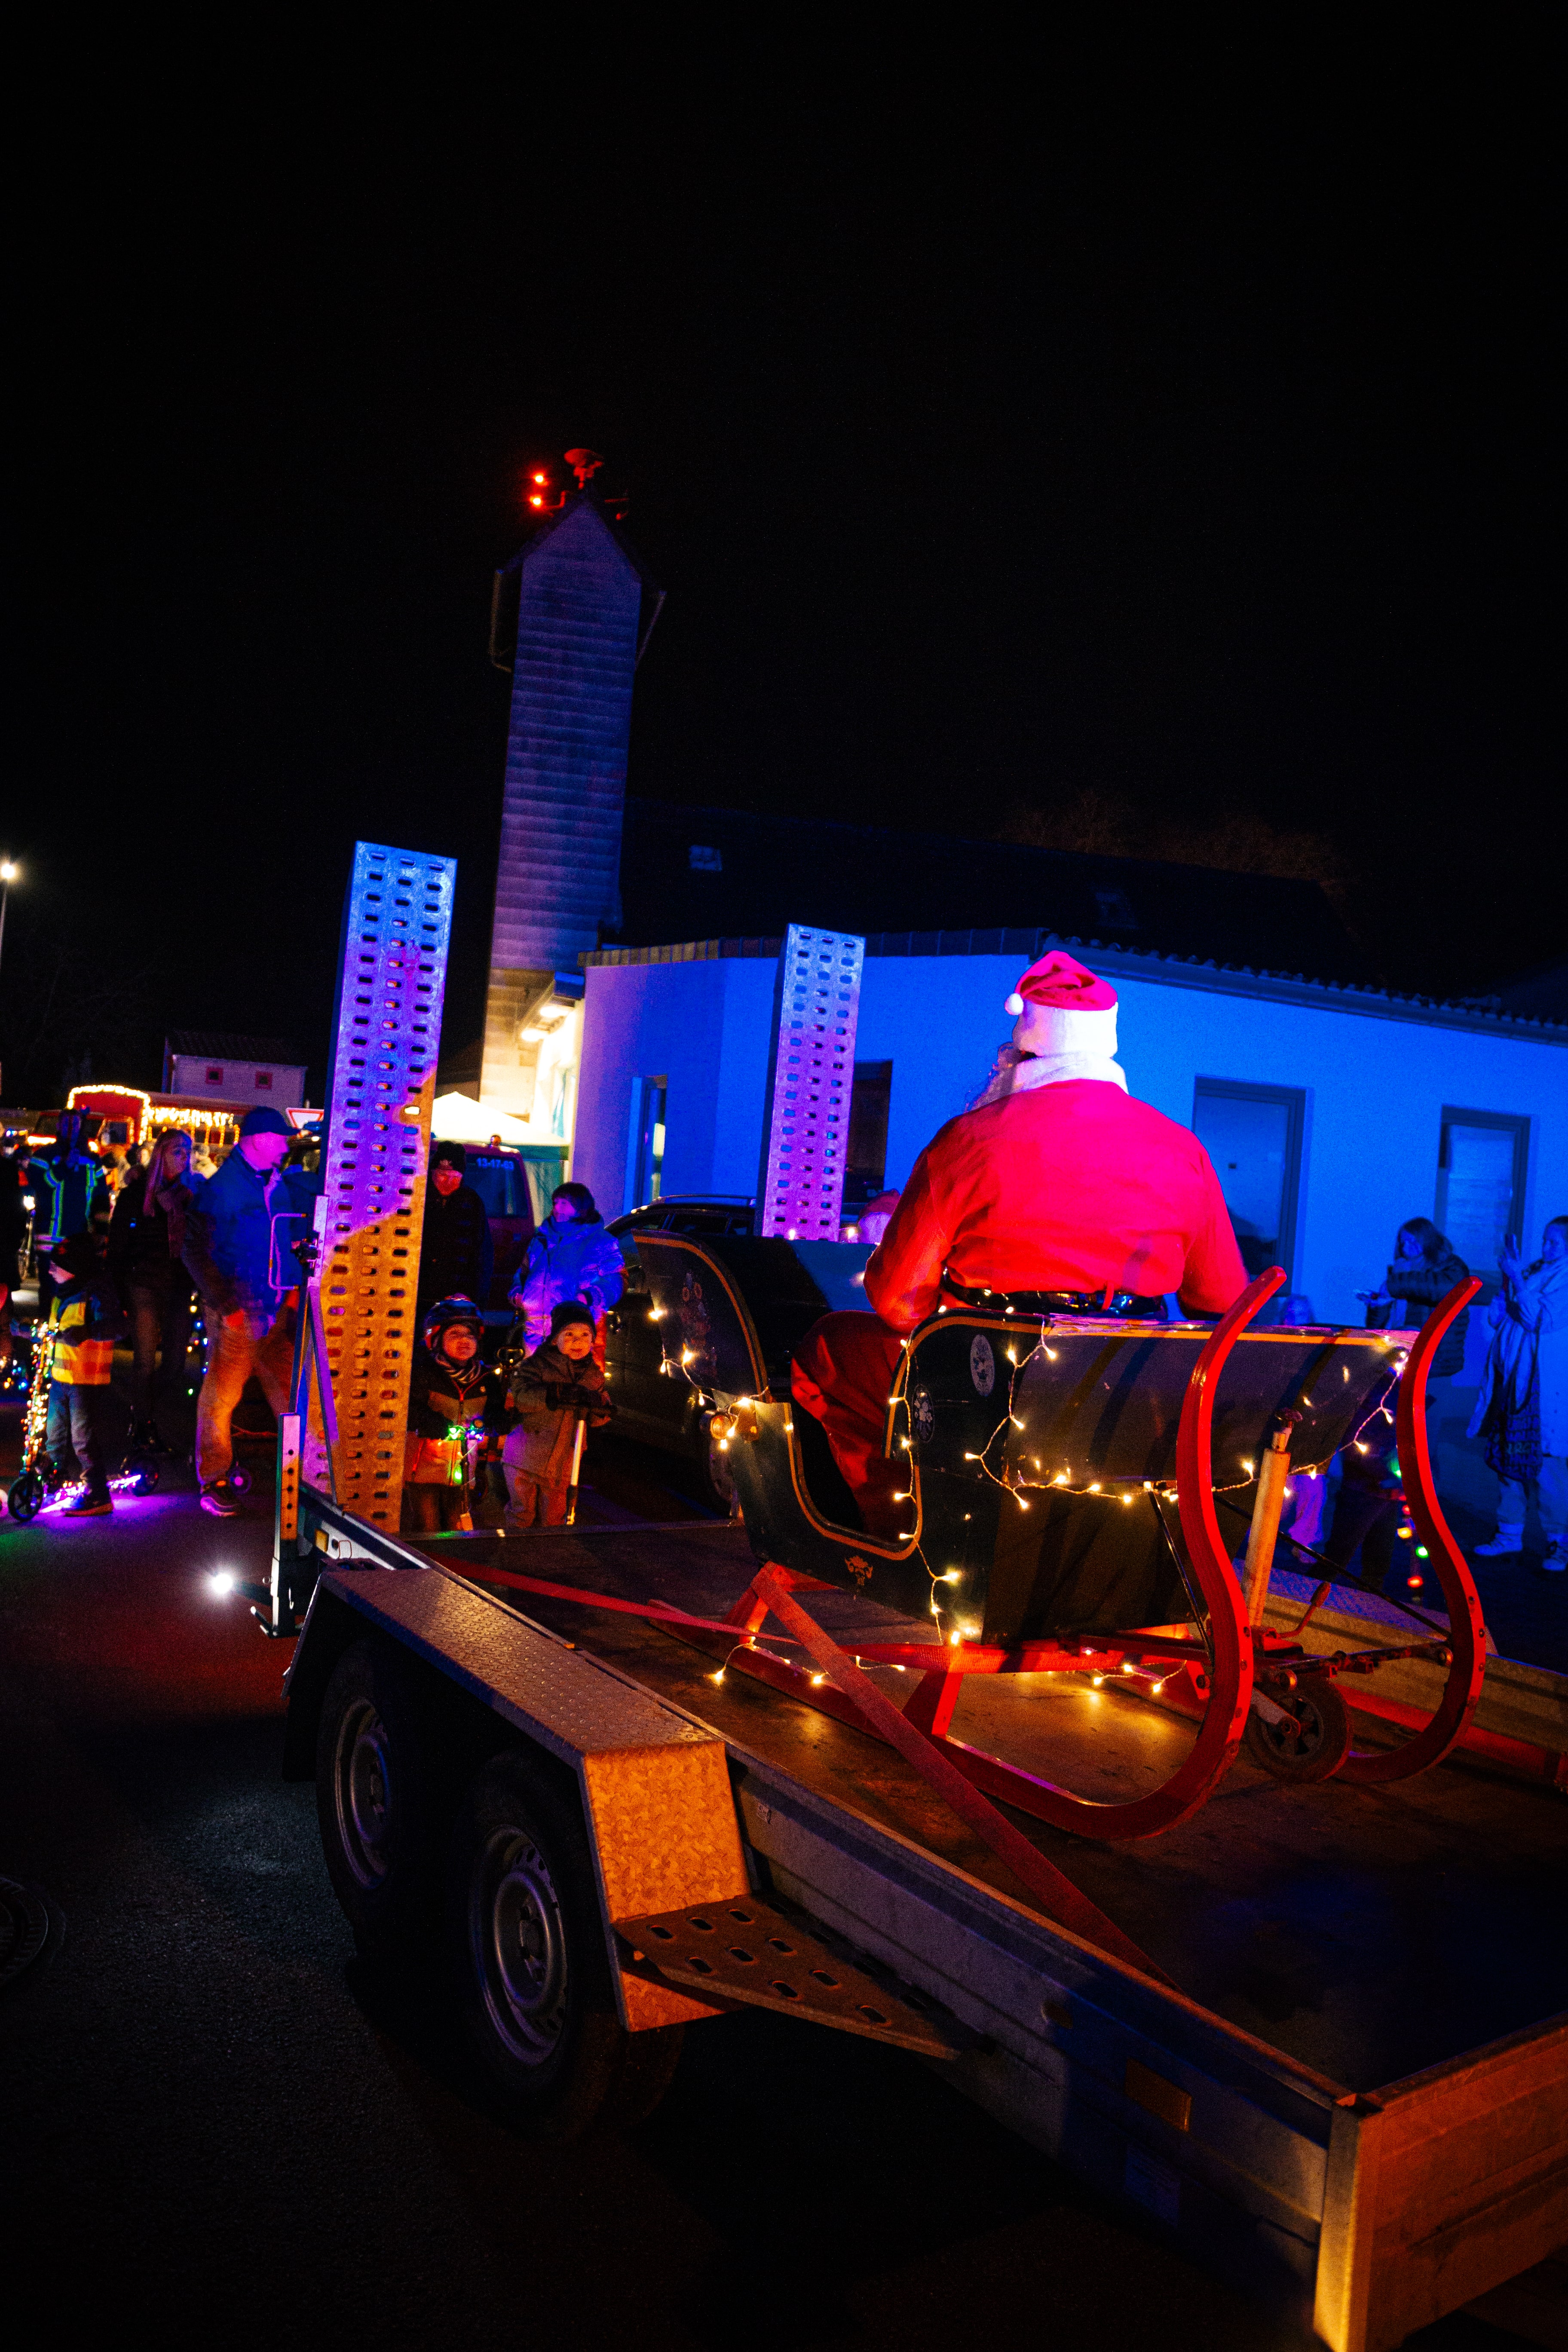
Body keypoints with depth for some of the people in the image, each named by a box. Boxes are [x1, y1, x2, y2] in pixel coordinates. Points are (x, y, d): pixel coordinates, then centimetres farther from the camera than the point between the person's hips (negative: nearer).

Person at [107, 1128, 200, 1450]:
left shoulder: (188, 1194, 9)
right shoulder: (137, 1192, -2)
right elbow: (118, 1241, -2)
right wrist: (120, 1289, -7)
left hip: (179, 1287, 3)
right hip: (145, 1286, -3)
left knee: (177, 1355, 1)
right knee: (145, 1359, 1)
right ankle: (143, 1426, 11)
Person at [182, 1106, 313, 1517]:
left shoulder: (280, 1186, 12)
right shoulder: (221, 1188, -8)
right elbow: (195, 1251, -10)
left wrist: (292, 1289, 10)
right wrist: (225, 1306, -13)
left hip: (277, 1311, 6)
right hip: (237, 1313, -6)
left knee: (291, 1393, 7)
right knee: (221, 1397, 1)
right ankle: (214, 1482, 13)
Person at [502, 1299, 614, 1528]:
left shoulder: (594, 1375, 8)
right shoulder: (537, 1364, -6)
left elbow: (599, 1419, 9)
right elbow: (520, 1395, -22)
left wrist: (599, 1407, -17)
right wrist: (558, 1393, -34)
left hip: (562, 1463, 4)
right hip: (525, 1456, -4)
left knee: (553, 1519, 15)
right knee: (522, 1513, 4)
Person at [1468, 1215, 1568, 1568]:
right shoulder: (1532, 1272, 13)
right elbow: (1496, 1318, 12)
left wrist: (1518, 1280, -16)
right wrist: (1507, 1280, -1)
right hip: (1509, 1382, 6)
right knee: (1506, 1459, 9)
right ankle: (1510, 1535, 19)